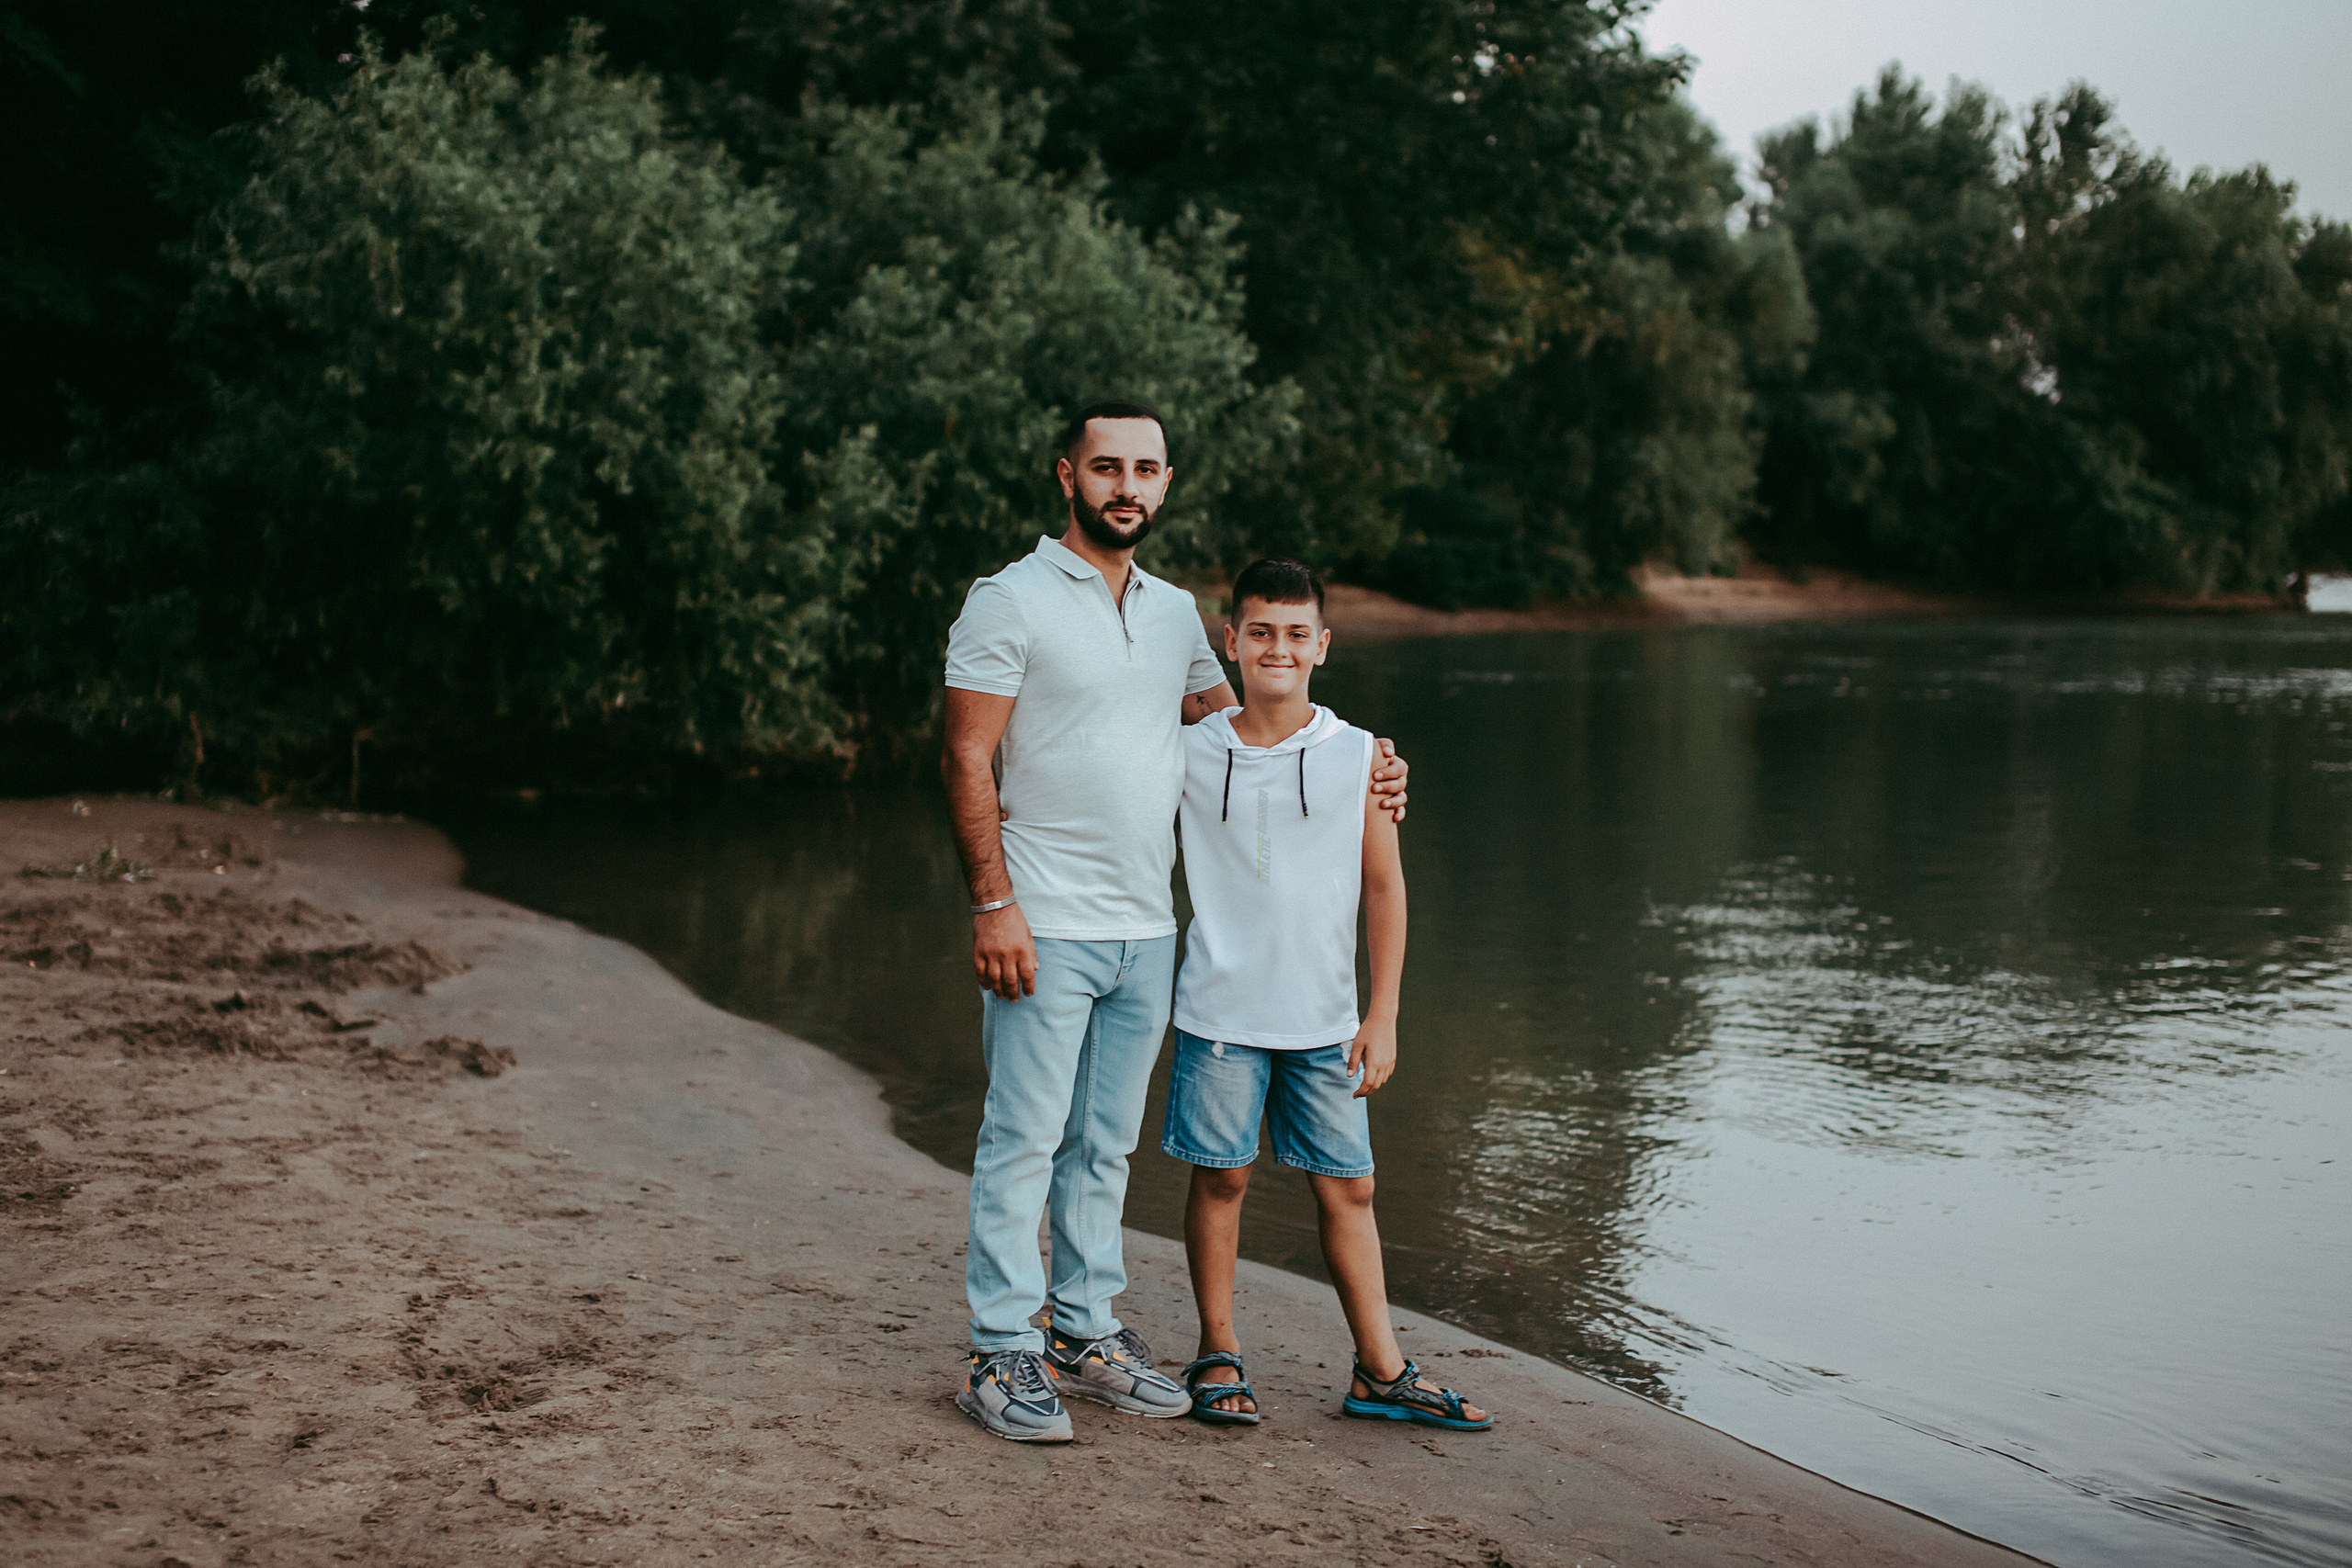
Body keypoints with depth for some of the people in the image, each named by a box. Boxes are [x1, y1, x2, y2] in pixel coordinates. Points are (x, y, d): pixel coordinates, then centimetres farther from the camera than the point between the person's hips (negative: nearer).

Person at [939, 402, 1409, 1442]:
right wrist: (992, 905, -17)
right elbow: (969, 760, -10)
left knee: (1105, 1143, 13)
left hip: (1146, 928, 6)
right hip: (1046, 927, -6)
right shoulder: (1011, 602, -6)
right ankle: (1002, 1355, 5)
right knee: (1024, 1141, -2)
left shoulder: (1176, 611, 13)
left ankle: (1087, 1332, 23)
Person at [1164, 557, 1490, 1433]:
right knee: (1221, 1175, 5)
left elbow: (1384, 888, 3)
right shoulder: (1190, 753, -1)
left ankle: (1380, 1371, 15)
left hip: (1324, 1020, 1)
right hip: (1221, 1013, -1)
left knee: (1347, 1186, 6)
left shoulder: (1360, 757, 0)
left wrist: (1383, 1015, 0)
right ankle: (1218, 1356, 20)